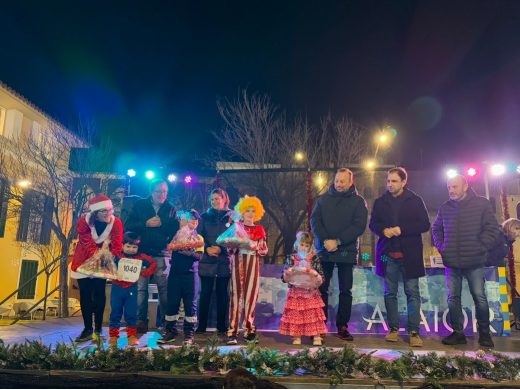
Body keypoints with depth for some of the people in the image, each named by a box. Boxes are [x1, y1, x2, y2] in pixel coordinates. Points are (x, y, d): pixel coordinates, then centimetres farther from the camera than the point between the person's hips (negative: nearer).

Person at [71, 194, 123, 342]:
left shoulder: (116, 223, -19)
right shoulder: (84, 221, -22)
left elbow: (117, 246, -21)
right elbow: (88, 245, -28)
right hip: (84, 261, 0)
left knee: (99, 294, 0)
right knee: (85, 295, 5)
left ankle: (97, 329, 9)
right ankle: (87, 329, 15)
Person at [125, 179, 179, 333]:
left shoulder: (171, 209, 11)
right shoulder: (140, 205, 10)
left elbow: (175, 230, 3)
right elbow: (129, 226, 2)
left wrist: (162, 224, -12)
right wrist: (146, 224, -10)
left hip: (162, 254, 0)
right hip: (142, 252, 0)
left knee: (164, 287, -1)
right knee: (141, 287, 0)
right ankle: (141, 320, 7)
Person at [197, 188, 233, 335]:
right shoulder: (205, 216, 8)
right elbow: (199, 236, 5)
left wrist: (221, 248, -13)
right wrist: (207, 248, -12)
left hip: (225, 260, 0)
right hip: (207, 260, 1)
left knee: (222, 292, 5)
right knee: (205, 292, 2)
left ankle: (221, 325, 14)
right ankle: (201, 325, 9)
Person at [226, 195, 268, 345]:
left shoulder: (259, 229, 11)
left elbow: (264, 250, 6)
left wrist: (256, 247, -12)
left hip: (253, 263, 1)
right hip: (238, 262, -1)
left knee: (251, 295, -1)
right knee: (237, 294, -6)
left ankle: (248, 329, 7)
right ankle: (232, 332, -7)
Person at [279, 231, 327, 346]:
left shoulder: (314, 259, 1)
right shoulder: (291, 258, 1)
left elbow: (321, 275, 3)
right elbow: (284, 275, 1)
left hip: (311, 292, 0)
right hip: (295, 293, 0)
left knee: (313, 314, 1)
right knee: (295, 314, 3)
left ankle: (316, 337, 9)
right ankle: (297, 337, 14)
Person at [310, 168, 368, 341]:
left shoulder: (358, 201, 4)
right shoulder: (323, 199, 10)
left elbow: (359, 225, -8)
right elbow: (314, 221, 1)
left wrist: (338, 241, -17)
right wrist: (325, 240, -15)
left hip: (346, 252, -1)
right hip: (324, 250, 1)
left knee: (346, 290, 4)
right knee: (321, 289, 2)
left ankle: (342, 326, 12)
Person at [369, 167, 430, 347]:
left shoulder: (415, 200, 1)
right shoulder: (380, 202, 8)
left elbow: (425, 225, -3)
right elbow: (373, 224, 10)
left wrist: (402, 229, -15)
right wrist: (384, 230, -12)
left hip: (409, 254, -2)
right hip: (388, 254, 3)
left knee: (412, 293, -1)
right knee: (390, 293, 7)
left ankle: (414, 332, 4)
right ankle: (393, 328, 17)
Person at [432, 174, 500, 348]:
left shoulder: (481, 204, -2)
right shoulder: (445, 207, 9)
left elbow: (492, 229, -4)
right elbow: (436, 229, 19)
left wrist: (480, 247, -10)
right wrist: (441, 247, 7)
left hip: (474, 262, -3)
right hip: (451, 262, 4)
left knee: (479, 297, 3)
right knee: (453, 298, 6)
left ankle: (484, 333, 20)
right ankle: (458, 333, 17)